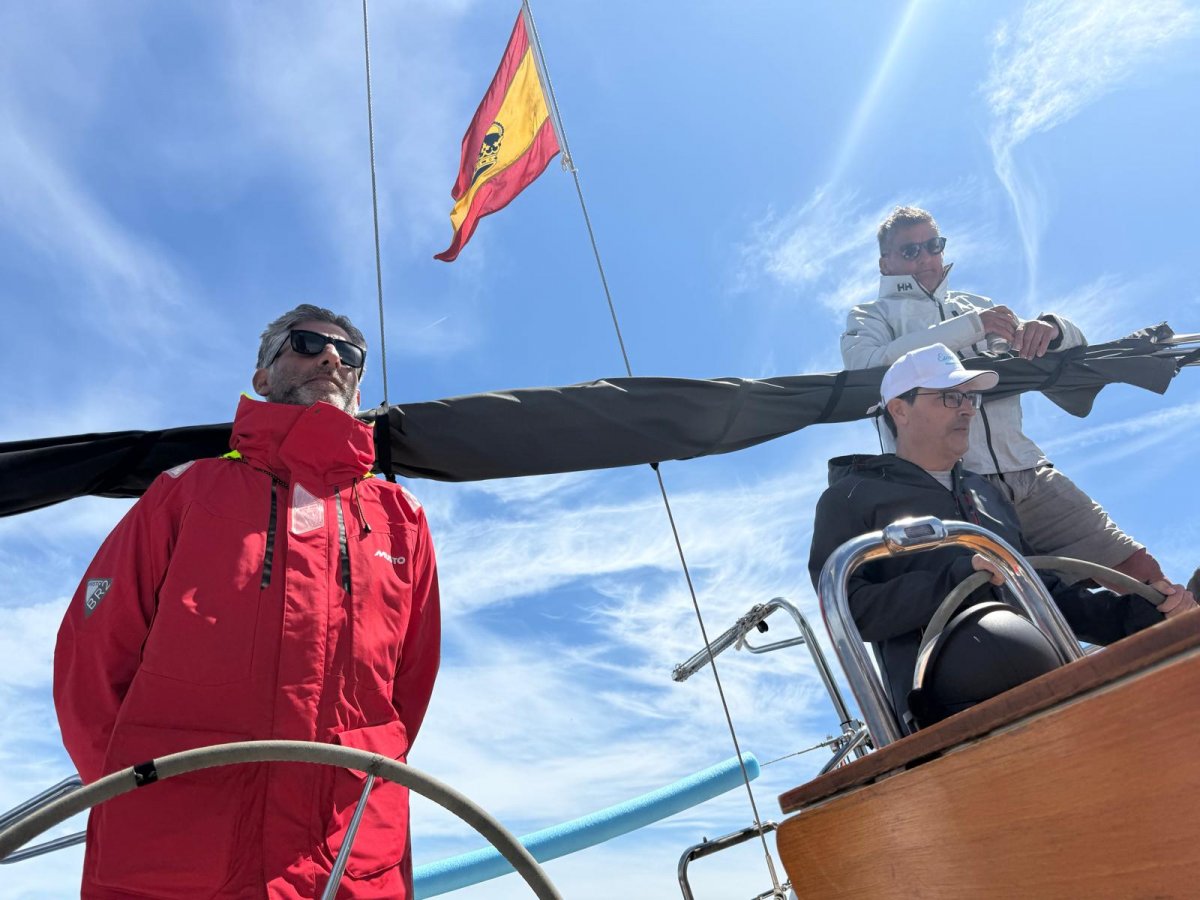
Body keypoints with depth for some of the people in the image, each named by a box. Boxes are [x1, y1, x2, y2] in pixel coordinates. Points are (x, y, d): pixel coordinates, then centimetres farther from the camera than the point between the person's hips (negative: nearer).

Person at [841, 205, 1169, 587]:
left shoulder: (976, 305, 24)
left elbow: (1075, 343, 25)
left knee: (1140, 570, -3)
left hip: (1027, 473, 5)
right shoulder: (869, 316, 12)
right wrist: (968, 328, -15)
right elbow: (865, 368, -12)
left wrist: (1050, 328, -1)